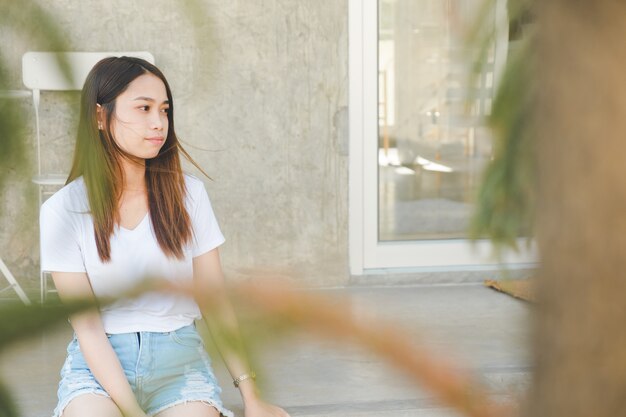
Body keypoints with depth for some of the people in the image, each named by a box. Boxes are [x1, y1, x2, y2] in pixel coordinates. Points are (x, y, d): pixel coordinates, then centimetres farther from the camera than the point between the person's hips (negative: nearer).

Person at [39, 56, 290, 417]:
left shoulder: (187, 193, 0)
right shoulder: (63, 210, -6)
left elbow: (215, 299, 2)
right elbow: (86, 326, -9)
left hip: (178, 355, 2)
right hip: (99, 361, -1)